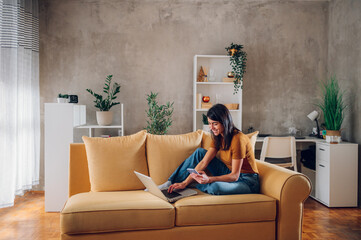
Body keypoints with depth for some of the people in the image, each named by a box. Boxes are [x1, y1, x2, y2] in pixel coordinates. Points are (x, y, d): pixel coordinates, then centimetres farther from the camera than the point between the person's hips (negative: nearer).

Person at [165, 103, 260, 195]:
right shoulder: (218, 137, 1)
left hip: (247, 181, -7)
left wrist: (209, 179, -38)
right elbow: (203, 162, -4)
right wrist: (185, 182, -13)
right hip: (230, 175, 7)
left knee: (215, 187, -36)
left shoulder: (238, 139, -24)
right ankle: (171, 182, 0)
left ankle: (195, 183, -1)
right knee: (200, 152, -2)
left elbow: (235, 176, -25)